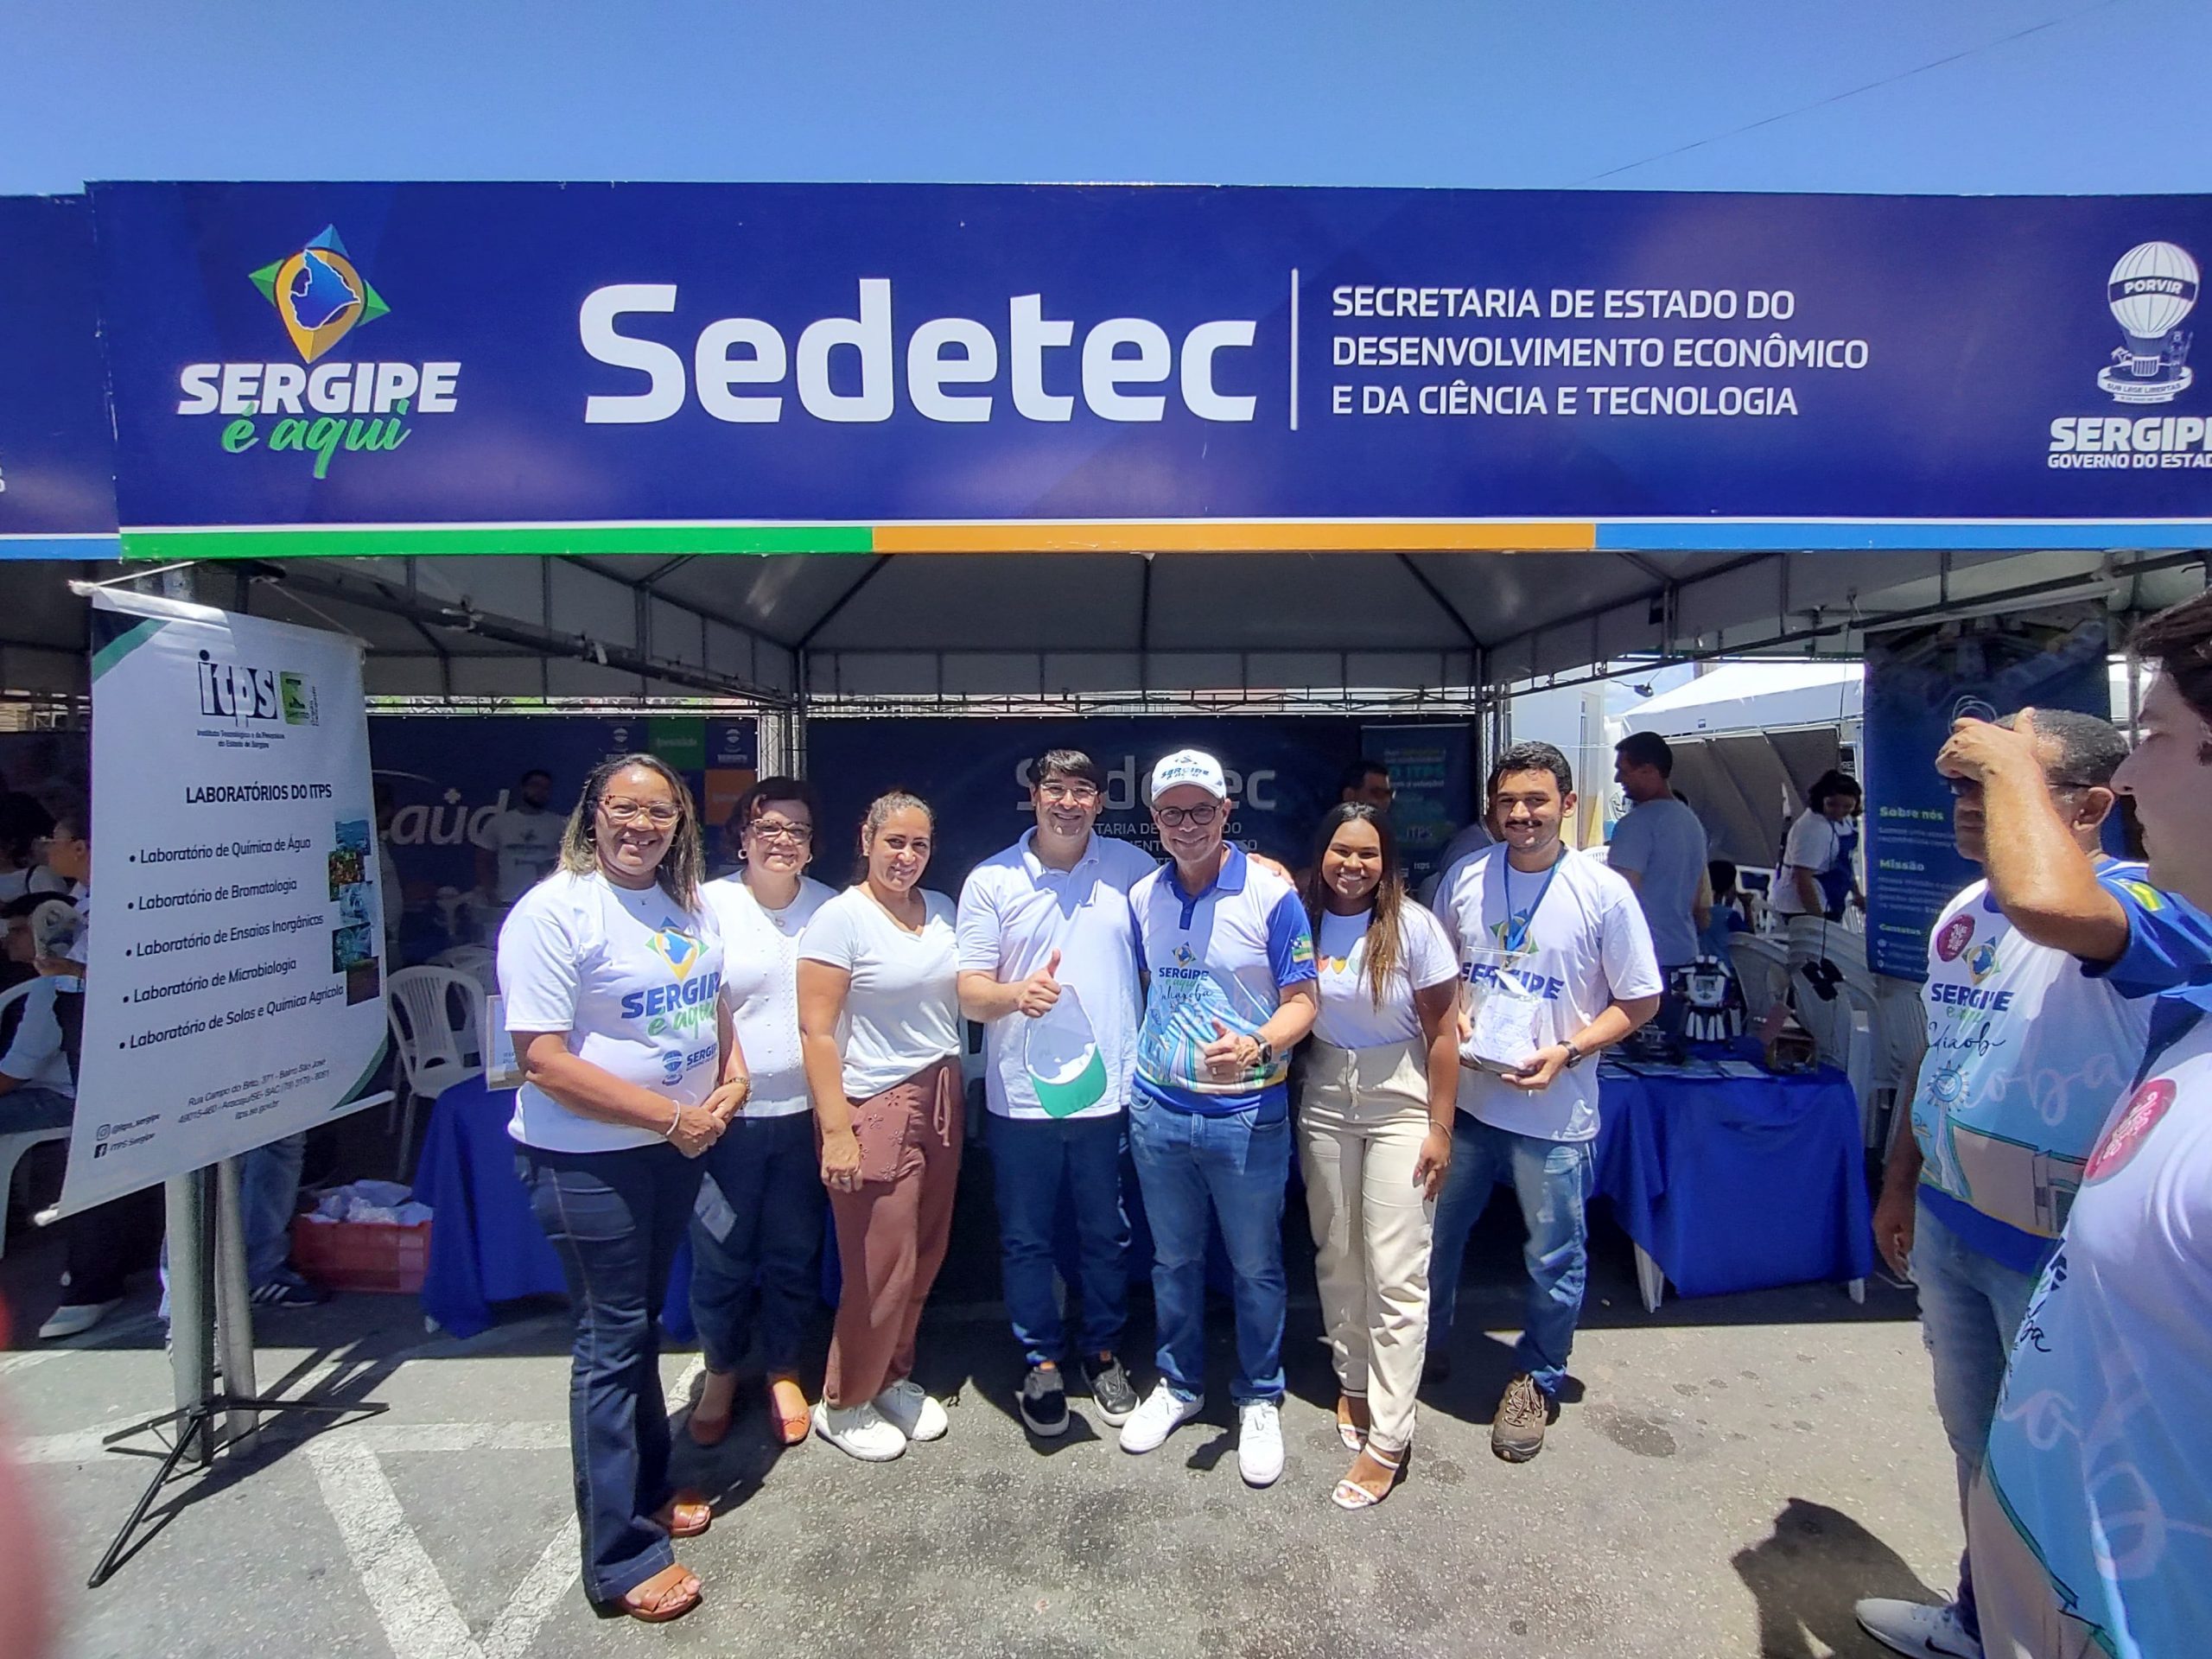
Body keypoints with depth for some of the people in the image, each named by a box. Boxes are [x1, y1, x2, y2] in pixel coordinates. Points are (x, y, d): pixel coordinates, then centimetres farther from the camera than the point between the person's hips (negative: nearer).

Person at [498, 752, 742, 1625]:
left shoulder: (689, 907, 4)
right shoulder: (553, 912, -18)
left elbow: (715, 1007, 17)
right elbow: (544, 1061, -22)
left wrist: (731, 1080, -3)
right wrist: (672, 1116, -20)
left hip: (674, 1150, 7)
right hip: (587, 1161, -7)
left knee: (640, 1325, 22)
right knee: (612, 1342, 4)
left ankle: (649, 1493, 40)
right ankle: (619, 1559, 21)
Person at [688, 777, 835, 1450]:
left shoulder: (829, 907, 1)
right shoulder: (710, 904, -6)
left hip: (804, 1111, 2)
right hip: (727, 1115, -2)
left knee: (794, 1254, 14)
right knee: (720, 1257, 10)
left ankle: (783, 1372, 36)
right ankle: (720, 1373, 35)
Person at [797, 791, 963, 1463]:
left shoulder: (942, 910, 7)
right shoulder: (841, 917, -11)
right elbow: (816, 1031, -14)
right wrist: (836, 1130, -16)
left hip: (939, 1099, 6)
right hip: (875, 1108, -6)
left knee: (925, 1256, 13)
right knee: (883, 1267, 2)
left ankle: (893, 1378, 35)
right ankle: (842, 1404, 25)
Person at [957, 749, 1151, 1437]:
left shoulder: (1132, 868, -1)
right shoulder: (991, 880, -3)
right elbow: (969, 992, -4)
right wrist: (1018, 994, -26)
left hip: (1109, 1089, 1)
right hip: (1020, 1095, 0)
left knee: (1107, 1234, 15)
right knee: (1026, 1240, 12)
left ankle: (1103, 1354, 36)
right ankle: (1042, 1362, 33)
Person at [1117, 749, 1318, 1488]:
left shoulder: (1271, 894, -12)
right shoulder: (1142, 898, 2)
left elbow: (1302, 1000, -11)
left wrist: (1257, 1047, -29)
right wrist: (1135, 1073, 11)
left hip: (1247, 1114, -4)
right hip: (1158, 1109, 4)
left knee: (1255, 1266, 12)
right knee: (1173, 1259, 19)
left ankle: (1260, 1400, 33)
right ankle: (1178, 1383, 39)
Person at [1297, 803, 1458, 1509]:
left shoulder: (1412, 926, -12)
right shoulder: (1301, 921, -6)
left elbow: (1442, 1032, -9)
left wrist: (1439, 1128, -8)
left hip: (1400, 1104, -3)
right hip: (1324, 1104, 3)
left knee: (1395, 1273, 0)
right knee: (1337, 1258, 15)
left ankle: (1388, 1437, 11)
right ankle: (1353, 1381, 37)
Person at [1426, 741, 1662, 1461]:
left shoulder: (1603, 891, -10)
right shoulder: (1464, 878, 0)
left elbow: (1640, 1002, -5)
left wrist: (1567, 1050, -17)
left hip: (1553, 1110, -3)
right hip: (1463, 1094, 3)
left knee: (1555, 1258, 11)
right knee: (1437, 1231, 17)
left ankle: (1535, 1382, 35)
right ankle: (1429, 1346, 42)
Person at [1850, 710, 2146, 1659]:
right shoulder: (1964, 910, 6)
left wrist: (2006, 769, -35)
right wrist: (1900, 1181, 20)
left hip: (2062, 1252, -8)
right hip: (1946, 1225, 8)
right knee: (1976, 1441, 26)